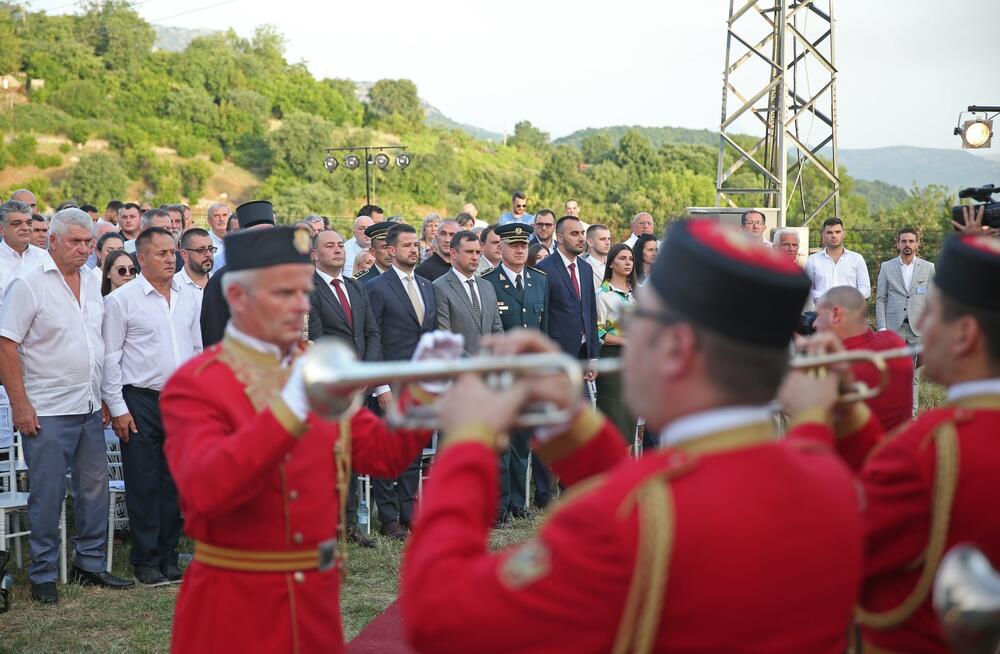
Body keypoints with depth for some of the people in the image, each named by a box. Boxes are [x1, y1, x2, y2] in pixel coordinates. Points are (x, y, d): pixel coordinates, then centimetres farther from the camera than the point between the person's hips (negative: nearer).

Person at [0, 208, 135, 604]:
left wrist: (103, 396, 14)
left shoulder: (92, 285, 11)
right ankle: (42, 576, 10)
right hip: (47, 411, -7)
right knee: (47, 494, -1)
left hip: (90, 408, 7)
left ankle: (90, 564, 24)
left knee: (95, 488, 12)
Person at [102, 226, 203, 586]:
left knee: (174, 482, 9)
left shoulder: (188, 296, 9)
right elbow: (110, 357, -6)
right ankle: (145, 560, 11)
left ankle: (168, 556, 19)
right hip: (141, 402, -4)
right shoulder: (121, 300, -6)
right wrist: (117, 408, -9)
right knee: (143, 484, 0)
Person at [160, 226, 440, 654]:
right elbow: (204, 490, -27)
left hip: (316, 598, 5)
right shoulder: (194, 385, -11)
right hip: (234, 607, -5)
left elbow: (384, 456, 5)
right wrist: (290, 409, -35)